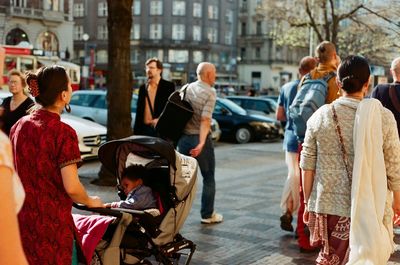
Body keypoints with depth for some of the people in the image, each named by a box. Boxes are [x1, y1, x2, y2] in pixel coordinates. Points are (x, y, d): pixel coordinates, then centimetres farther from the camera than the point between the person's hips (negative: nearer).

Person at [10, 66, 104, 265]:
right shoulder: (63, 132, -16)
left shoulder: (19, 126, 4)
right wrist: (90, 202, 0)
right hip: (52, 223, -6)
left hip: (22, 219, 6)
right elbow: (71, 187, -20)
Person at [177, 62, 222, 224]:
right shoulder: (210, 93, -11)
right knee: (208, 178, 9)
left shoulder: (187, 88, 5)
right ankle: (207, 214, 13)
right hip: (200, 138, -5)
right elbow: (205, 119, -21)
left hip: (183, 137, 5)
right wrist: (201, 143, -27)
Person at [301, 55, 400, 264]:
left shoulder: (320, 116, -2)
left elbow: (308, 166, 1)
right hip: (369, 208, -2)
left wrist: (308, 202, 11)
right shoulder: (382, 117, -8)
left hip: (329, 204, 2)